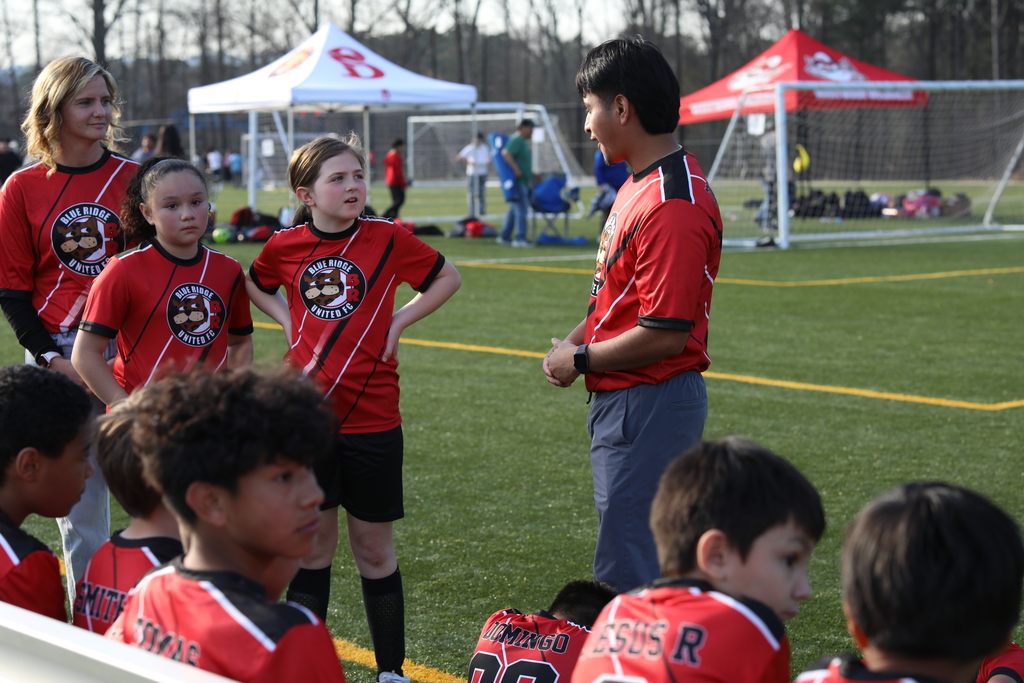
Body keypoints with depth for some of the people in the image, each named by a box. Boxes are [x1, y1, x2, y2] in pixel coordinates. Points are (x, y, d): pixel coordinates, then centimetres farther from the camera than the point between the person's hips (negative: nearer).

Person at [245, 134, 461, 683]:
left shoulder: (387, 239, -5)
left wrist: (398, 322, -1)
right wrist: (286, 319, 4)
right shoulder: (286, 246, 0)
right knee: (313, 546, 7)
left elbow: (448, 277, 9)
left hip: (372, 419, -1)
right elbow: (254, 285, 22)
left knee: (374, 549, 7)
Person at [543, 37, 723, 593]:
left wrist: (580, 361, -12)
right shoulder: (638, 186, 12)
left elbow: (665, 334, -25)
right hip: (622, 402, 11)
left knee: (627, 575, -7)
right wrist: (574, 340, 5)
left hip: (650, 407, -11)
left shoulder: (673, 206, -22)